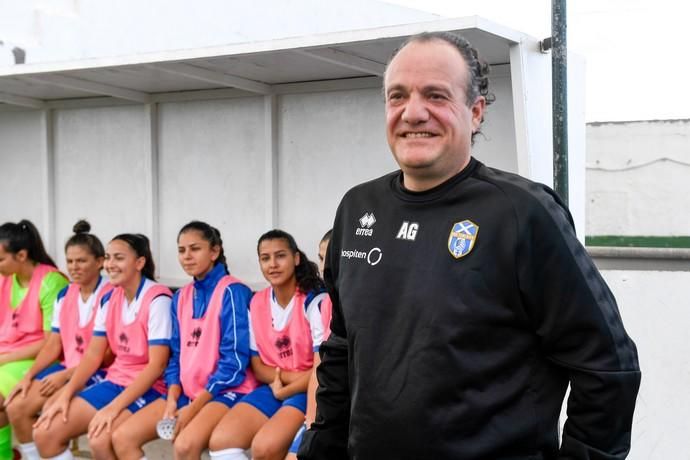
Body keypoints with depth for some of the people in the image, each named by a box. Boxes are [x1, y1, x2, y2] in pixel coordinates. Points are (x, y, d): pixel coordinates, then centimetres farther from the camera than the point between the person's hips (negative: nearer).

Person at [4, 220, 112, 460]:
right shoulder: (64, 295, 9)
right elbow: (53, 345, 10)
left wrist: (65, 377, -18)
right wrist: (28, 375, -3)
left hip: (98, 372, -7)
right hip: (67, 368, 8)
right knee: (16, 407, -7)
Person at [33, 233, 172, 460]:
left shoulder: (157, 299, -16)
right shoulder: (109, 298, 7)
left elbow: (157, 365, -19)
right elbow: (93, 354, 9)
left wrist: (114, 407, -24)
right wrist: (65, 394, -5)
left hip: (148, 388, -8)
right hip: (114, 382, 8)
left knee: (100, 439, -32)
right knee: (45, 433, -5)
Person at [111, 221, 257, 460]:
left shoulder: (233, 292, -10)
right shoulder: (180, 297, 12)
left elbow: (234, 360, -14)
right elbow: (177, 354, 13)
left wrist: (193, 408, -17)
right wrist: (172, 400, -5)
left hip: (225, 390, -7)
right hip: (187, 392, 7)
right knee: (122, 438, -8)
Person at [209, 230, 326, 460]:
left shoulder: (314, 300, -12)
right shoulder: (256, 303, 7)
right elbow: (258, 366, 9)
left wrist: (284, 390, -7)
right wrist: (290, 376, -8)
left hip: (307, 390, -6)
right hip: (272, 388, 6)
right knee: (220, 440, -16)